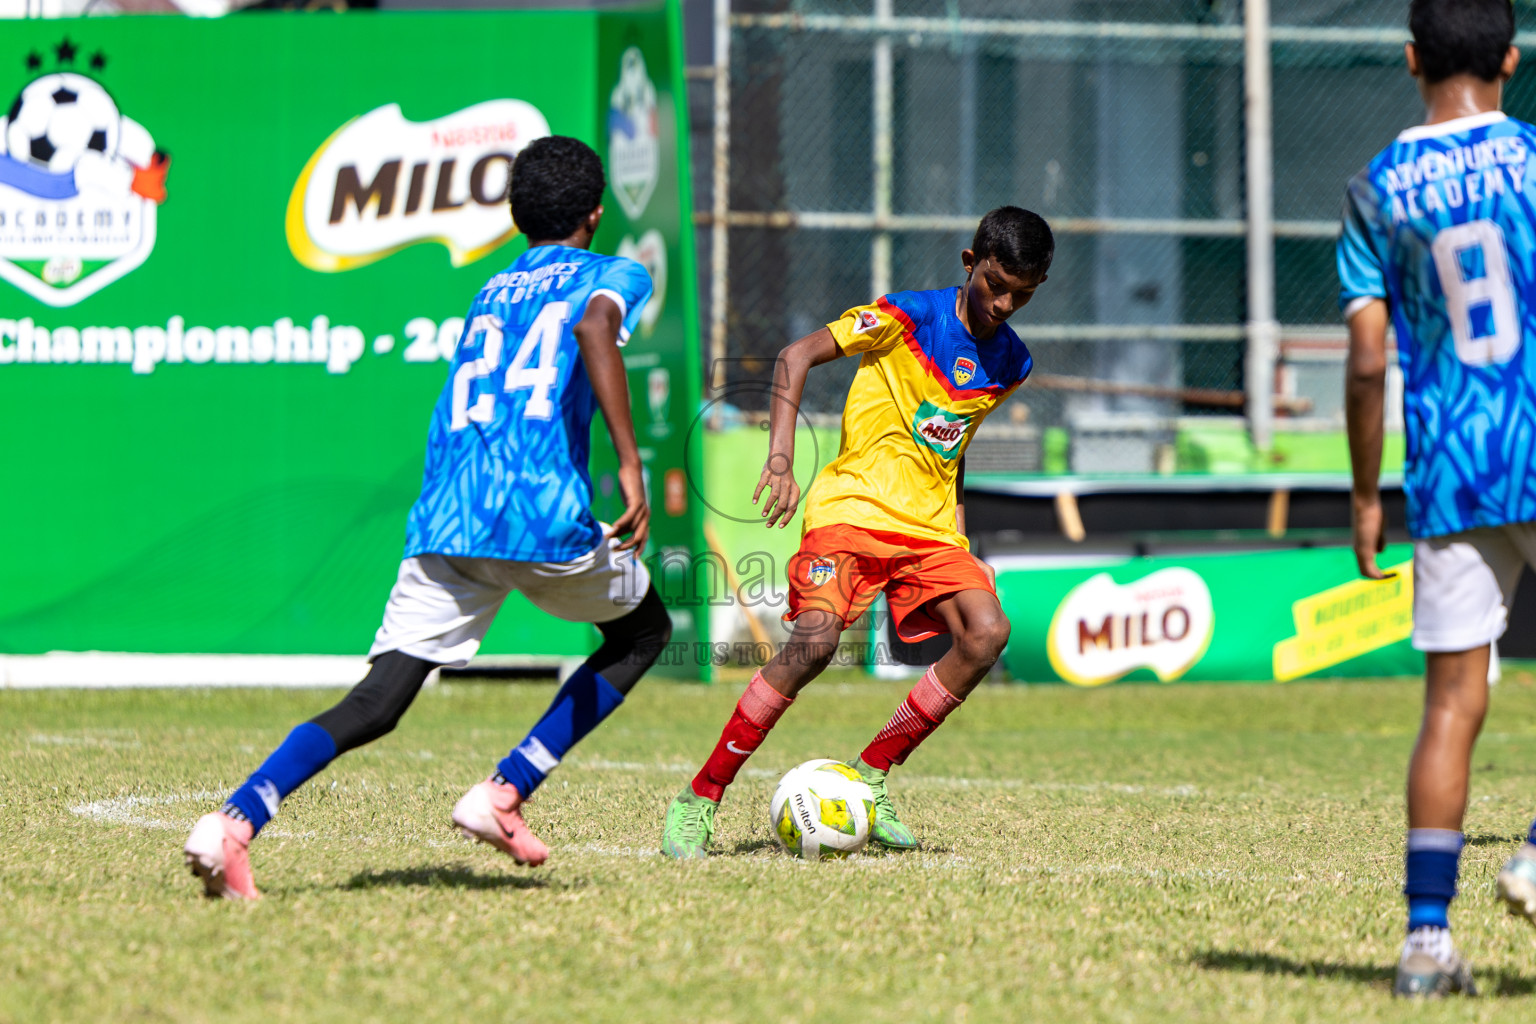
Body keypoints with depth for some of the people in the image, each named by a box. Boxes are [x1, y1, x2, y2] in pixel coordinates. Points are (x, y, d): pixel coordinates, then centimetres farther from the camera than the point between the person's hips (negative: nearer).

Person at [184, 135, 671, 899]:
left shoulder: (491, 289, 29)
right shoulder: (612, 275, 10)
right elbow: (594, 327, -13)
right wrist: (630, 465, -19)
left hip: (443, 519, 5)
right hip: (543, 512, -5)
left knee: (375, 705, -1)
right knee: (643, 630, 23)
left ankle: (234, 821, -25)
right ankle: (504, 793, 8)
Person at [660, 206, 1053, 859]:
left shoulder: (1009, 363, 12)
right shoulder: (912, 316, -8)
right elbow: (798, 356, -13)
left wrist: (963, 546, 18)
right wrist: (780, 458, -25)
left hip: (929, 525, 6)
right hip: (853, 505, -6)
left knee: (986, 632, -18)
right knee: (815, 638, -27)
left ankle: (870, 776, -3)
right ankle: (699, 800, -16)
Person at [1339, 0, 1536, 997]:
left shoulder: (1377, 191, 4)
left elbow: (1367, 363, 1)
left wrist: (1366, 498, 9)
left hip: (1447, 477, 2)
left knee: (1453, 701, 5)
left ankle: (1427, 933, -1)